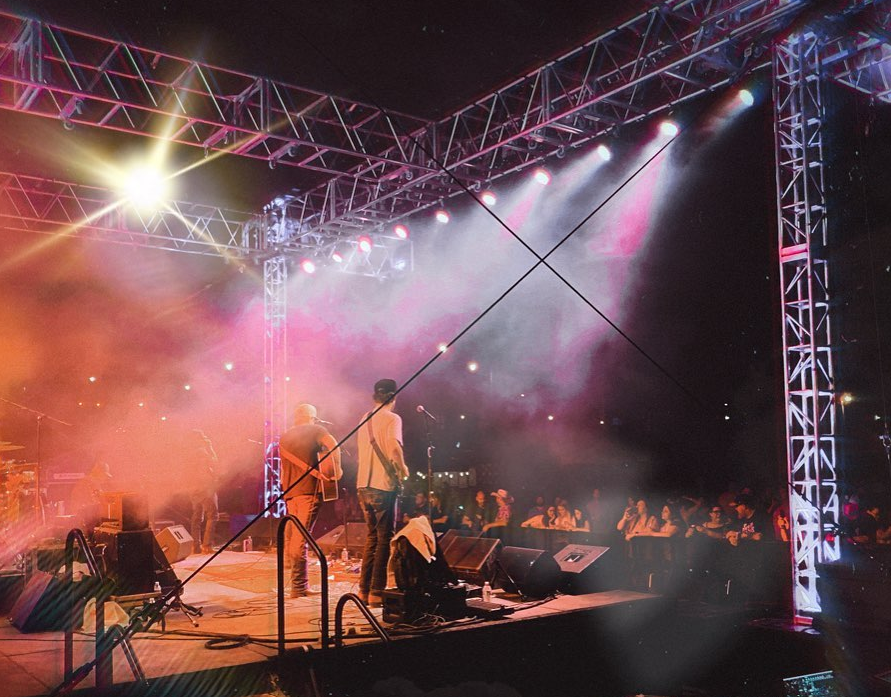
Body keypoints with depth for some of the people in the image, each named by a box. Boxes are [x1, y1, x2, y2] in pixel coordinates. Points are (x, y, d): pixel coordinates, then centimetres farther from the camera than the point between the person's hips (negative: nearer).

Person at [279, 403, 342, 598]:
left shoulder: (284, 437, 21)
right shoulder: (315, 430, 3)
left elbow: (289, 458, 10)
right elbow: (333, 445, -14)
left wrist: (313, 471, 8)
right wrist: (336, 470, -8)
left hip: (289, 491, 6)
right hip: (309, 489, -6)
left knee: (292, 537, 12)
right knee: (300, 538, -10)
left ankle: (300, 582, 16)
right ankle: (298, 586, -10)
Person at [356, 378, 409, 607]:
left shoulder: (365, 420, 14)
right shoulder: (392, 418, -8)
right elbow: (394, 446, -26)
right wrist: (403, 469, -10)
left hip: (363, 485, 7)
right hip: (383, 485, -7)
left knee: (372, 536, 16)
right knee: (384, 539, 1)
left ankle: (364, 590, 18)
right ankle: (376, 592, 1)